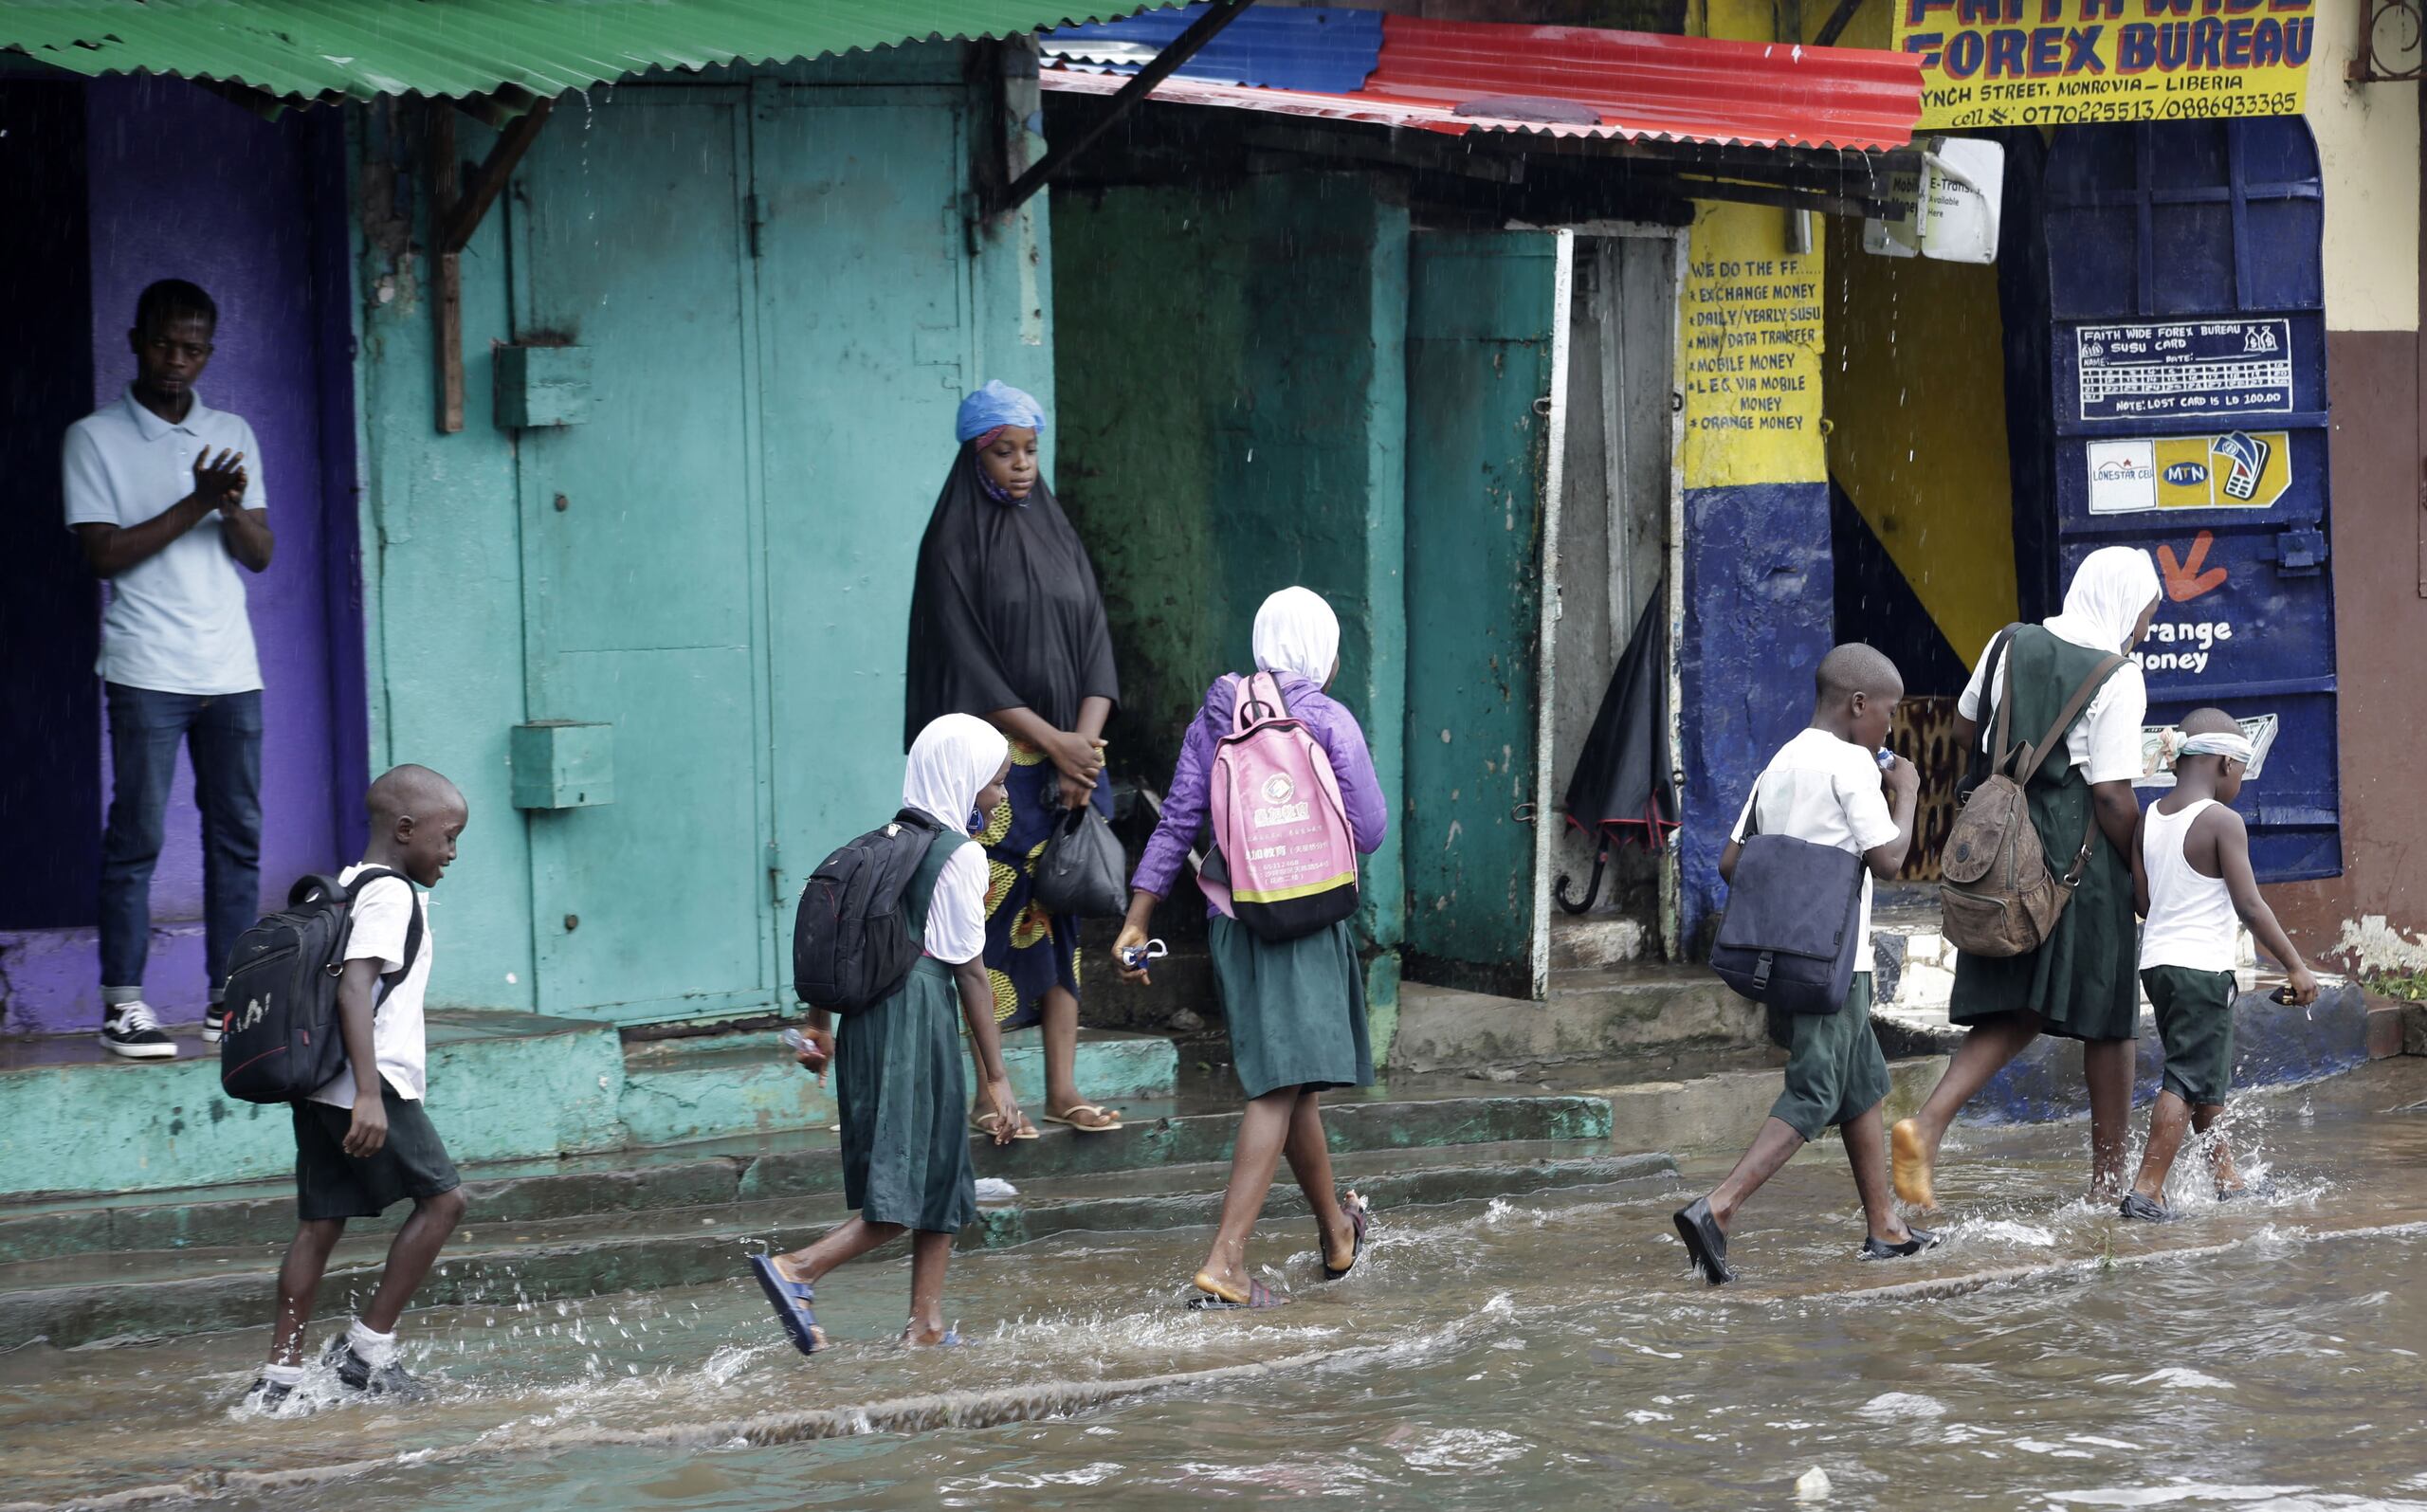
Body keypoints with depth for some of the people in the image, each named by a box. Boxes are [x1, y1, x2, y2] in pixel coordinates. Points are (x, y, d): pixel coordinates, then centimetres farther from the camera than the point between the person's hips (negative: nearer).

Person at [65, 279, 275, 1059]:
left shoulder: (232, 434, 14)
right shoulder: (94, 439, 2)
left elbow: (260, 554, 10)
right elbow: (103, 554, -7)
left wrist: (234, 505, -12)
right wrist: (196, 505, -14)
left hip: (231, 670, 4)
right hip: (145, 671, -4)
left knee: (238, 834, 3)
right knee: (136, 834, -5)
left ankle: (229, 997, 8)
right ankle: (122, 1002, -3)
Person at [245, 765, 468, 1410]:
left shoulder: (343, 888, 18)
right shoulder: (390, 897, -11)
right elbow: (355, 988, -22)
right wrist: (369, 1095, -28)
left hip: (318, 1089, 9)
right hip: (371, 1088, -9)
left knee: (320, 1223, 9)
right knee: (442, 1198, -1)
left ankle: (281, 1372, 7)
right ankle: (368, 1345, 0)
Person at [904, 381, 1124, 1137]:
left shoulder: (1058, 537, 12)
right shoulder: (954, 546, -4)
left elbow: (1096, 648, 7)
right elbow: (965, 662, -11)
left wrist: (1085, 743, -8)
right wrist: (1051, 740, -15)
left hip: (1070, 757, 5)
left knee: (1061, 914, 5)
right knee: (991, 920, -6)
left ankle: (1063, 1089, 8)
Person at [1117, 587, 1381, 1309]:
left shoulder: (1217, 716, 7)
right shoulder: (1329, 722, -7)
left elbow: (1177, 821, 4)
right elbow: (1369, 831, -5)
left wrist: (1137, 918, 4)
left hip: (1233, 918, 6)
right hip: (1305, 922, -6)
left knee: (1293, 1084, 18)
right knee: (1283, 1087, -9)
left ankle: (1338, 1233, 36)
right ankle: (1224, 1262, -20)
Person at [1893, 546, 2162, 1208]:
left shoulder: (2012, 644, 5)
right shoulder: (2118, 679, -13)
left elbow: (1964, 729, 18)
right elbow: (2113, 796, -17)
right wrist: (2144, 871, -4)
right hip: (2084, 857, -6)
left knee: (2013, 1012, 10)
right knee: (2107, 1018, 9)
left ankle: (1928, 1123, -13)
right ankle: (2110, 1177, 19)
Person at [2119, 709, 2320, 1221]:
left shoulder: (2149, 819, 7)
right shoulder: (2223, 822, -13)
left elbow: (2142, 900, 10)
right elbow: (2249, 904, -15)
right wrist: (2296, 966, -9)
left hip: (2156, 962, 8)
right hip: (2202, 967, -8)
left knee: (2207, 1079, 19)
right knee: (2188, 1081, -5)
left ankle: (2228, 1181, 27)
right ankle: (2146, 1191, -10)